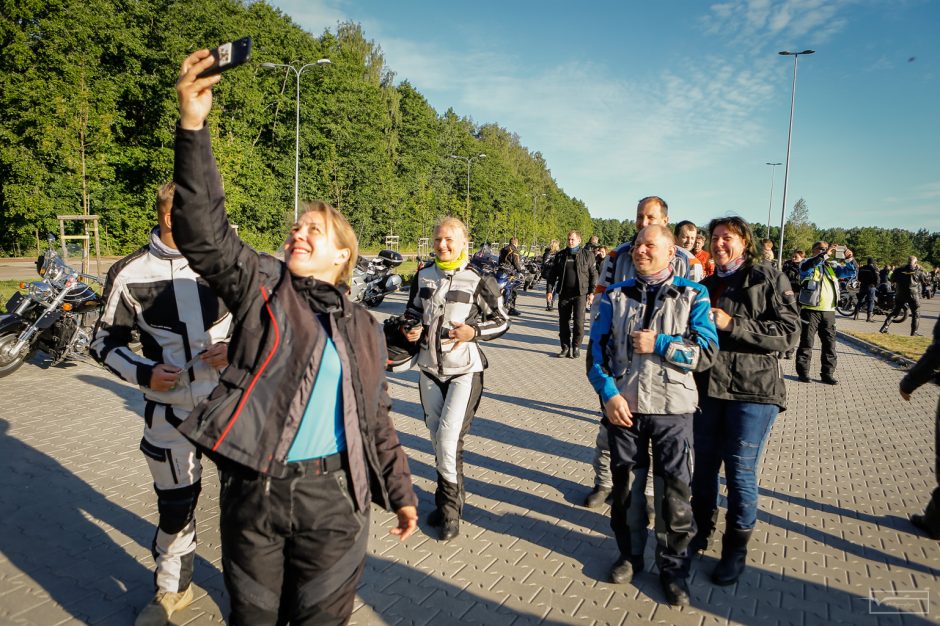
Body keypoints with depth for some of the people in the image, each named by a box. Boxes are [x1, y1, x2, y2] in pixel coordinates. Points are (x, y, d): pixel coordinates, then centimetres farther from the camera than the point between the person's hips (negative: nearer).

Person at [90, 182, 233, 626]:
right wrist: (144, 373, -12)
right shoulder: (130, 274, -6)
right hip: (169, 411, 0)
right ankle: (172, 589, 40)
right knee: (175, 504, 15)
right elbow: (106, 341, 4)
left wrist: (233, 349, -12)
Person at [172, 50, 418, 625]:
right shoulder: (261, 284, 1)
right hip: (251, 490, 0)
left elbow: (377, 420, 12)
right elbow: (204, 231, -15)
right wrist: (193, 128, -25)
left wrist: (401, 491, 12)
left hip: (334, 496, 1)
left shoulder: (363, 328, 7)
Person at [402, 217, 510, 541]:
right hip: (429, 367, 5)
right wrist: (411, 329, -2)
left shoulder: (479, 280, -8)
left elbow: (502, 321, -1)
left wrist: (473, 331, -18)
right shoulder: (423, 275, 5)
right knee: (437, 436, 13)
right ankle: (450, 495, 31)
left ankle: (450, 507, 9)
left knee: (449, 438, -10)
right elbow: (413, 310, 19)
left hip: (464, 370, -5)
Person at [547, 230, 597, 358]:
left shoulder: (587, 255, 3)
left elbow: (593, 274, 4)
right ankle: (565, 347, 16)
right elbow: (554, 274, 13)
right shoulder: (560, 255, 11)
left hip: (580, 294, -3)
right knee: (563, 322, 5)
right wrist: (551, 290, 6)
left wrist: (591, 292, -3)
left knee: (578, 322, -7)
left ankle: (576, 347, 8)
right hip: (564, 294, 3)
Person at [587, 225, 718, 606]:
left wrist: (658, 344, -15)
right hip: (623, 406, 2)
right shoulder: (615, 296, 5)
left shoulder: (693, 296, 1)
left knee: (676, 491, 5)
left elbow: (706, 353, -6)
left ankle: (674, 567, 26)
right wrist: (609, 394, -12)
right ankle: (629, 554, 36)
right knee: (623, 485, 14)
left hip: (672, 409, -2)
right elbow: (597, 350, 1)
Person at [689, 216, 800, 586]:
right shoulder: (707, 285, 15)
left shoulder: (769, 279, -2)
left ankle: (736, 548, 19)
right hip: (707, 388, 5)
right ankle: (702, 530, 33)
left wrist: (732, 324, -18)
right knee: (704, 462, 13)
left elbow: (789, 333, -12)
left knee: (740, 470, 1)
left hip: (752, 391, -5)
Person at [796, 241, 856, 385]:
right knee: (806, 342, 0)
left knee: (829, 343, 7)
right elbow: (806, 266, -24)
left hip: (829, 311, 5)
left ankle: (828, 373, 15)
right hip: (810, 310, -5)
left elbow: (852, 272, 8)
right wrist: (825, 254, -31)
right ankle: (802, 372, 7)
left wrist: (849, 259, -10)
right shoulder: (807, 264, 0)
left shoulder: (832, 266, 14)